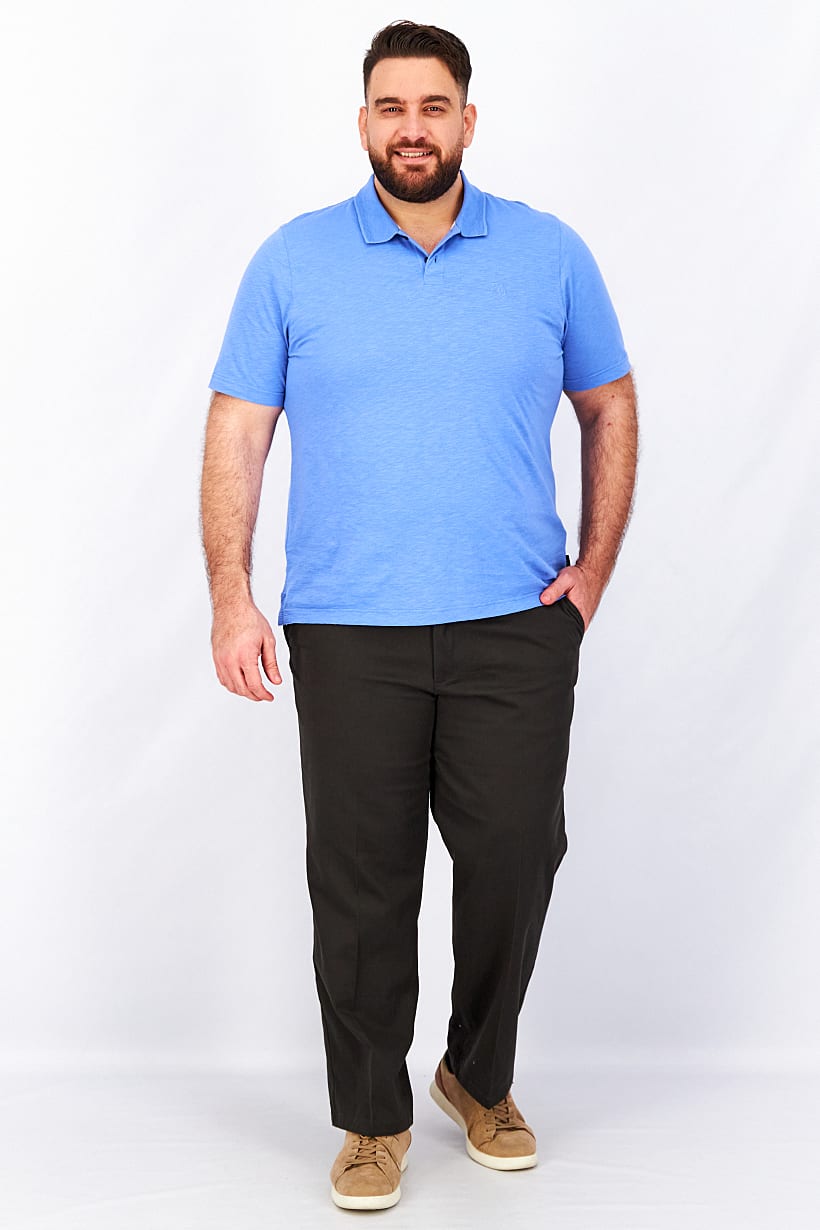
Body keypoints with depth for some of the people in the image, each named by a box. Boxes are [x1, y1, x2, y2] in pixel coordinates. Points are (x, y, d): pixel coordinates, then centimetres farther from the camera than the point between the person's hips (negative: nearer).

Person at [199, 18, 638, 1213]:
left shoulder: (551, 254, 6)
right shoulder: (293, 260, 4)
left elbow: (611, 408, 14)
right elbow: (236, 433, 2)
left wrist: (596, 567, 5)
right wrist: (232, 596, -8)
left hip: (516, 625, 1)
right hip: (348, 632, 0)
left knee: (515, 859, 5)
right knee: (362, 883, 5)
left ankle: (481, 1080, 31)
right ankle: (371, 1116, 23)